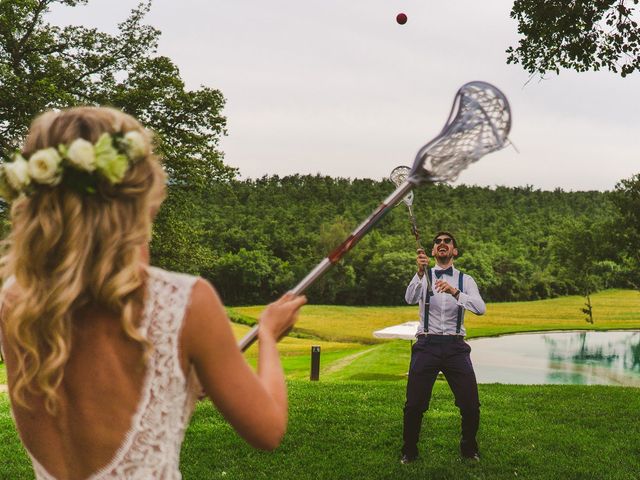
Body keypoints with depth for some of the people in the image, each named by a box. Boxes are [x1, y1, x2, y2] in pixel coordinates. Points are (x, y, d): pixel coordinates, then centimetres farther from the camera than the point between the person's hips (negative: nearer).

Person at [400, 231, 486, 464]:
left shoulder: (465, 280, 8)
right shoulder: (423, 276, 7)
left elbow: (480, 308, -9)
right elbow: (410, 298, -15)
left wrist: (455, 292, -25)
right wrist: (420, 273, -32)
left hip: (455, 346, 1)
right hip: (427, 344, -1)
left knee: (471, 405, -3)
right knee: (414, 405, -5)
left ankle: (469, 449, 23)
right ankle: (409, 451, 17)